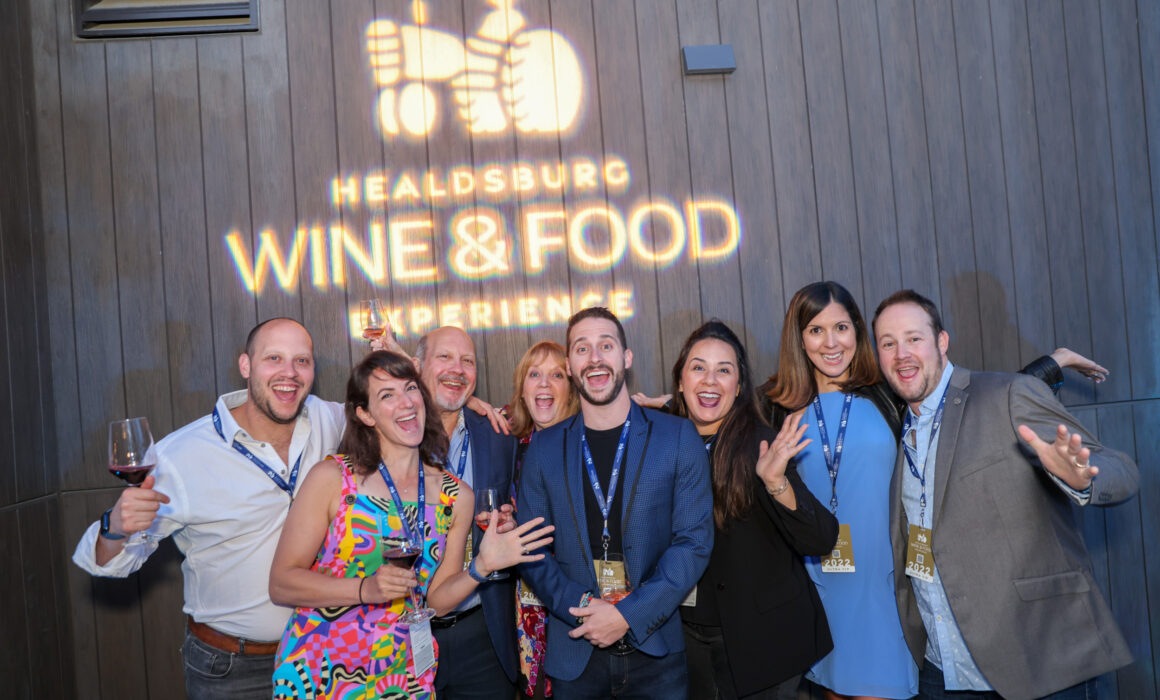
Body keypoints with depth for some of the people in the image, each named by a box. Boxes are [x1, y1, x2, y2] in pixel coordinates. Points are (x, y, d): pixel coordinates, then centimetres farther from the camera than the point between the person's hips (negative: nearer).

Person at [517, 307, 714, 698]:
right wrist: (582, 606, -12)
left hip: (656, 650, -1)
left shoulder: (678, 437, -3)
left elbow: (695, 541, -7)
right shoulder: (543, 449, 2)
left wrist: (629, 615, -14)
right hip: (574, 652, 1)